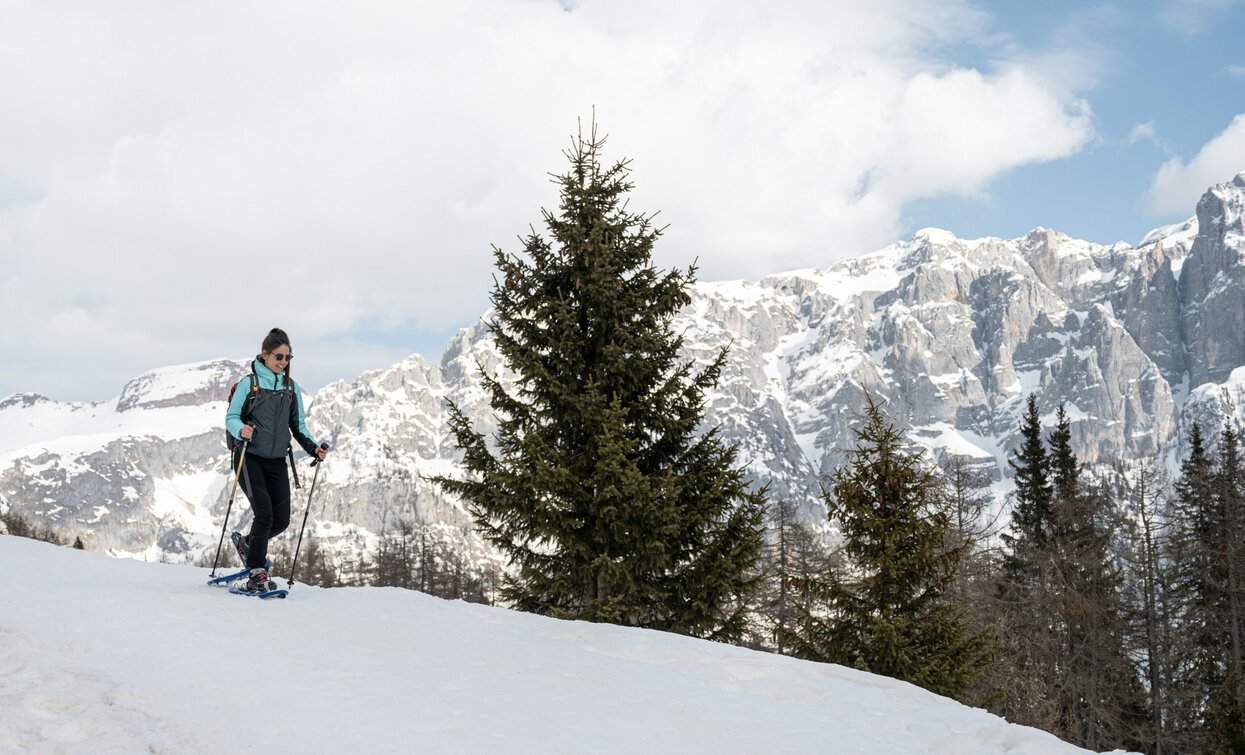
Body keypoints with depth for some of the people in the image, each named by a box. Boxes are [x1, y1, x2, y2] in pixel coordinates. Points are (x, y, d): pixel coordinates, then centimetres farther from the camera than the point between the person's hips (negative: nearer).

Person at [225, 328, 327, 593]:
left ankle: (248, 543, 31)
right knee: (265, 514, -15)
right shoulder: (249, 383, -3)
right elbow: (231, 417, -6)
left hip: (277, 461, 5)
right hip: (250, 458, -5)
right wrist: (241, 430, -28)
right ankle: (256, 574, -5)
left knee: (282, 519, 1)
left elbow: (298, 424, 15)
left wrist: (313, 447, -2)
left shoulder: (291, 386, 11)